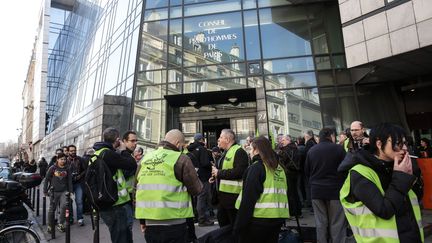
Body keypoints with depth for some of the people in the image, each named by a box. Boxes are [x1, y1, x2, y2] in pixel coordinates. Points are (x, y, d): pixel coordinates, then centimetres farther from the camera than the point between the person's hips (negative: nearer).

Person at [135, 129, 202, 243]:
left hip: (150, 223, 6)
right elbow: (196, 189, -9)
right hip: (173, 222, -5)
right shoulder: (181, 158, -10)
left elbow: (138, 189, 12)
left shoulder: (145, 158, 7)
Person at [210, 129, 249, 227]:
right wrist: (215, 175, 10)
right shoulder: (226, 152, 15)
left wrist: (219, 173, -21)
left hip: (233, 195, -10)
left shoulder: (239, 152, -17)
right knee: (222, 219, 23)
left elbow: (239, 172, -29)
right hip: (223, 194, 10)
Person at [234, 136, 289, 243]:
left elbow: (248, 199, -18)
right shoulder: (279, 168, 8)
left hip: (259, 219, -7)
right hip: (278, 218, 7)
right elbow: (282, 194, 13)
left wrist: (239, 225, -14)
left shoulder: (256, 167, -13)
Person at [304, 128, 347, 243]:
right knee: (337, 223, 7)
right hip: (335, 190, -3)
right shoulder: (338, 148, -9)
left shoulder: (311, 150, 0)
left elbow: (307, 171, 7)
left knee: (320, 223, 11)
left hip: (316, 190, 3)